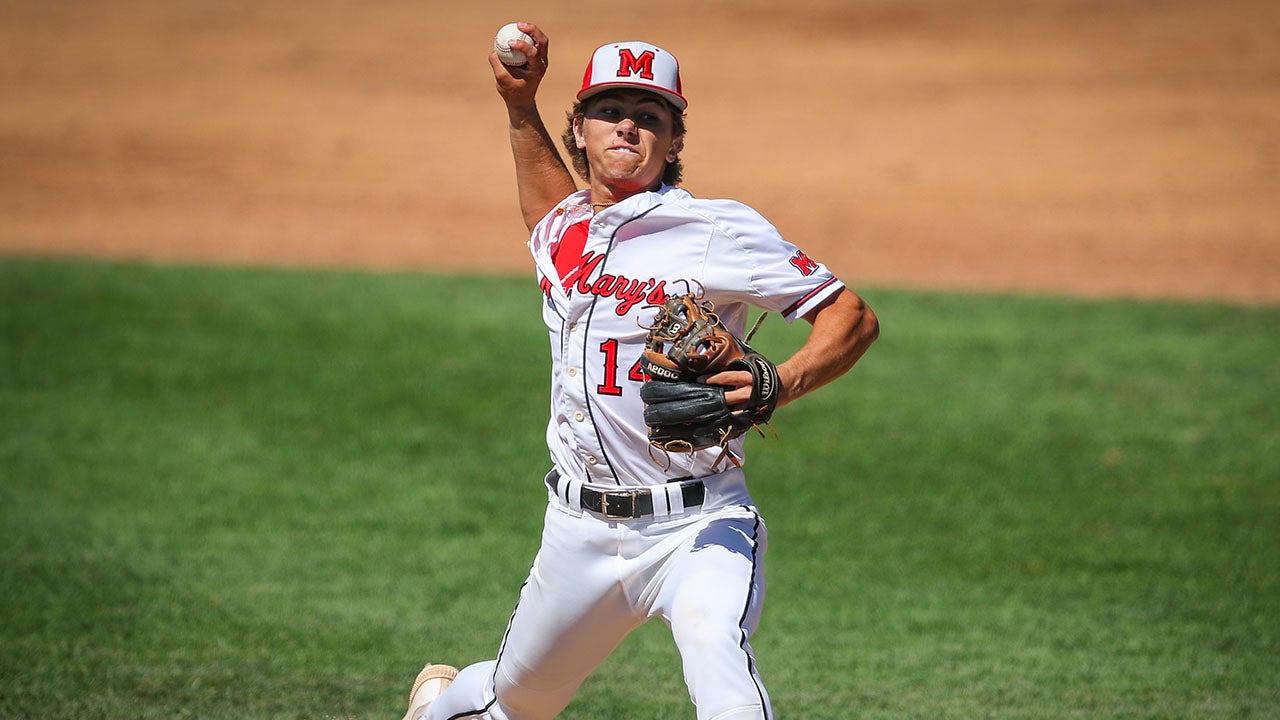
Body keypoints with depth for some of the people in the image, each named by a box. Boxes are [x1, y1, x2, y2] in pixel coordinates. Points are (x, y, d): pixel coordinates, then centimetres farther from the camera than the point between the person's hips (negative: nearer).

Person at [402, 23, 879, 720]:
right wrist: (519, 104, 25)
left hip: (697, 529, -6)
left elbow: (853, 318, -11)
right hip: (579, 531, 6)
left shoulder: (717, 230, -11)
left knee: (713, 641, -36)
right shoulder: (559, 232, 10)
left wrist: (779, 386, -29)